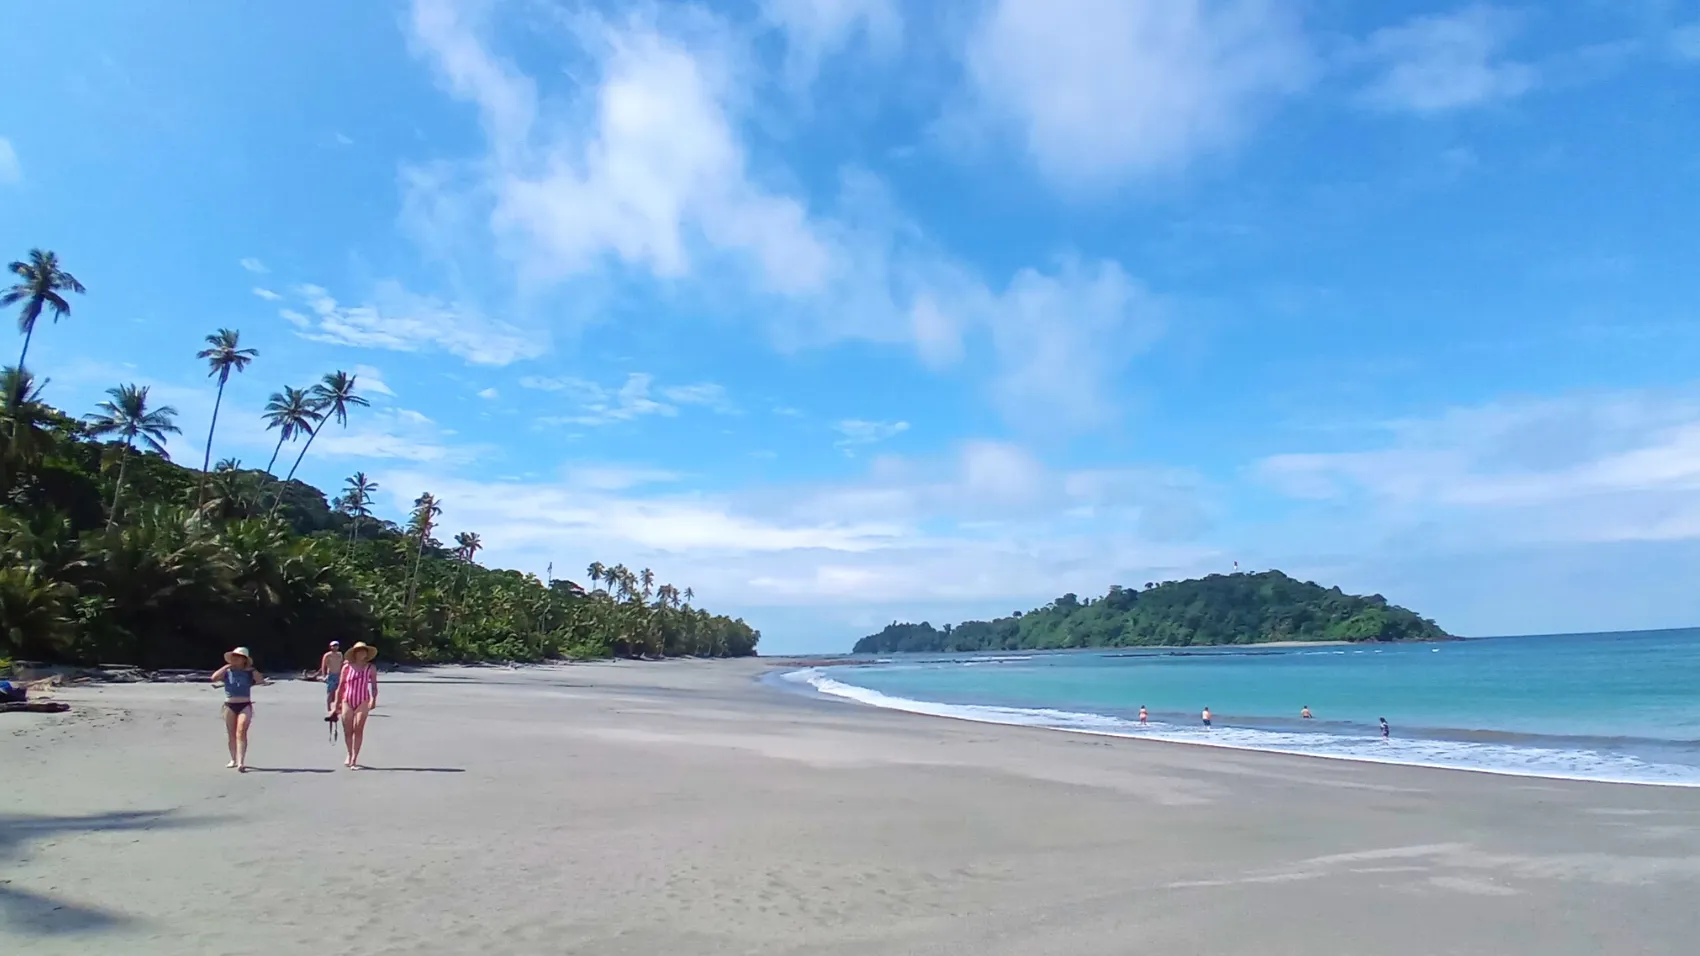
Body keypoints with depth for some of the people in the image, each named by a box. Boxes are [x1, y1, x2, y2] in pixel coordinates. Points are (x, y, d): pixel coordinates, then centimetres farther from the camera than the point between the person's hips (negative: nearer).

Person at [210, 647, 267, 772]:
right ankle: (233, 759, 29)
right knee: (231, 734, 12)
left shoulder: (250, 672, 4)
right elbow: (214, 678, -11)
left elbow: (262, 681, -5)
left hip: (245, 705, -2)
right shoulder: (227, 672, 6)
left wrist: (251, 670, -8)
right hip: (230, 705, 2)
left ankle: (241, 762, -20)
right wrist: (226, 666, -8)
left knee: (241, 732, -15)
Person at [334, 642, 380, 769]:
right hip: (347, 701, 1)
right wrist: (337, 703, 6)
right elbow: (340, 686, 7)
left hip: (362, 702, -1)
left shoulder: (371, 668, 1)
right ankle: (350, 755, 30)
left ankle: (354, 759, -2)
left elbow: (374, 686, -1)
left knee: (358, 730, -8)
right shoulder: (347, 667, 2)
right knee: (347, 731, 7)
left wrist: (373, 698, -17)